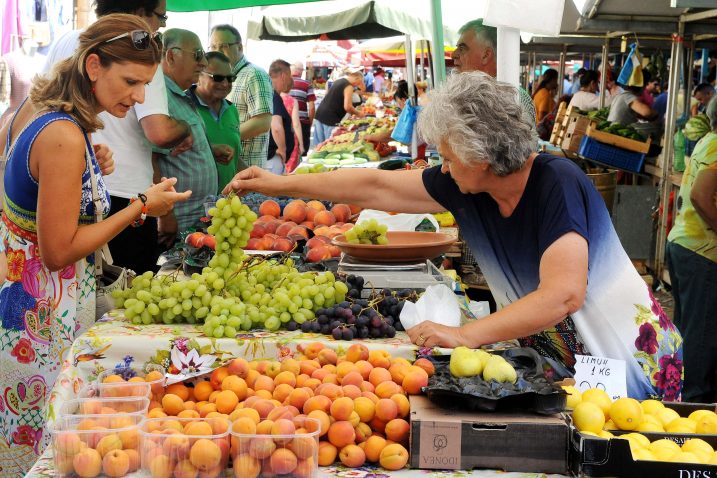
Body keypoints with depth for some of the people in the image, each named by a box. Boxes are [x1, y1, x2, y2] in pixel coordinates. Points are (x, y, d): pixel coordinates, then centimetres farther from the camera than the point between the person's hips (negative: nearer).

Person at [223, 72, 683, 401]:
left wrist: (465, 335, -38)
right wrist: (280, 183, 6)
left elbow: (563, 295, -36)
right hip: (555, 359, 7)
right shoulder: (465, 187, -4)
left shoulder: (557, 184, -26)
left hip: (632, 360, -7)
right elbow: (378, 187, 3)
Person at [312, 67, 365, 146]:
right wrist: (358, 113, 1)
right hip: (330, 119, -9)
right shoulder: (348, 86, -8)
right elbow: (347, 107, -16)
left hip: (320, 113, 9)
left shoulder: (339, 81, 19)